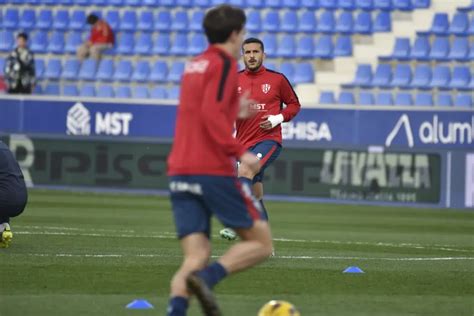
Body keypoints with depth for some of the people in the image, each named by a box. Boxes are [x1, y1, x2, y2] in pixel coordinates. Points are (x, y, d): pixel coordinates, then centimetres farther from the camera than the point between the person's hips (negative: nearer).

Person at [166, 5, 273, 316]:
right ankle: (208, 277, -22)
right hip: (214, 171, -7)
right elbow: (211, 115, -18)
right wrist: (241, 152, -21)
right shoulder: (224, 64, -5)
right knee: (261, 243, 3)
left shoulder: (193, 66, 19)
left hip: (180, 172, 7)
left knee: (196, 255, 2)